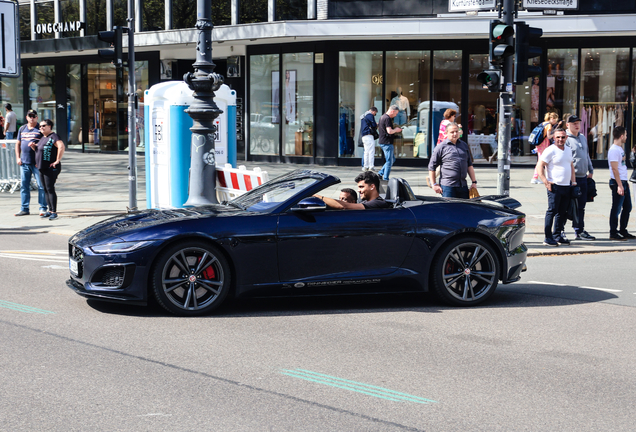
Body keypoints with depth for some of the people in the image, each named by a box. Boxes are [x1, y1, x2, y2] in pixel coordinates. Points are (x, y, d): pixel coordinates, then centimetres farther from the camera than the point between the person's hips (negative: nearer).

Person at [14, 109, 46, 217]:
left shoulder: (40, 129, 0)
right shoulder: (22, 129, 15)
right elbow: (18, 144, 21)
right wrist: (18, 157, 10)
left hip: (37, 163, -5)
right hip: (24, 162, 5)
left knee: (41, 185, -4)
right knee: (24, 186, 7)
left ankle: (43, 208, 2)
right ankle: (24, 209, 14)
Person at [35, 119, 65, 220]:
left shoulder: (53, 136, -12)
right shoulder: (42, 138, 18)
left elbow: (61, 146, -28)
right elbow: (38, 150, 32)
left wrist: (57, 160, -27)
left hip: (51, 168, -10)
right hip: (42, 168, 10)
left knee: (50, 189, -11)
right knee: (46, 190, 11)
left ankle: (54, 212, -9)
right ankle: (50, 210, 18)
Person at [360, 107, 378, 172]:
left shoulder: (363, 116, 22)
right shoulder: (370, 115, -7)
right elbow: (374, 125, -12)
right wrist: (377, 125, 9)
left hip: (364, 136, 9)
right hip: (369, 136, -9)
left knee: (366, 152, 12)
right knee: (371, 152, -10)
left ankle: (365, 166, 11)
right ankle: (371, 167, -15)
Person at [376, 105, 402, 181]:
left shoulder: (382, 117, 15)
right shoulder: (387, 118, -17)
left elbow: (379, 129, 26)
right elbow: (389, 131, -26)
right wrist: (396, 130, -6)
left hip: (382, 141, 10)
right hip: (387, 142, -10)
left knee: (392, 159, 17)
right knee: (389, 161, -4)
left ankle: (380, 173, 14)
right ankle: (385, 178, -2)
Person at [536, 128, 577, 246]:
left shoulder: (568, 150, 15)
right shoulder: (550, 150, -8)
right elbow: (539, 166, -11)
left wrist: (573, 181, 17)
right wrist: (545, 182, -17)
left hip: (567, 186, 7)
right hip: (555, 186, -7)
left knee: (562, 212, 10)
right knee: (552, 211, -7)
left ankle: (557, 236, 18)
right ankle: (548, 238, -4)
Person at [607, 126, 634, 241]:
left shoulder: (620, 148, 15)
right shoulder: (614, 150, -16)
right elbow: (614, 169, -20)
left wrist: (626, 182, 20)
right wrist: (619, 185, -23)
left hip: (623, 182, 10)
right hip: (617, 183, -10)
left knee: (627, 207, 14)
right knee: (616, 209, -4)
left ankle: (623, 231, 22)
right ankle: (613, 233, 2)